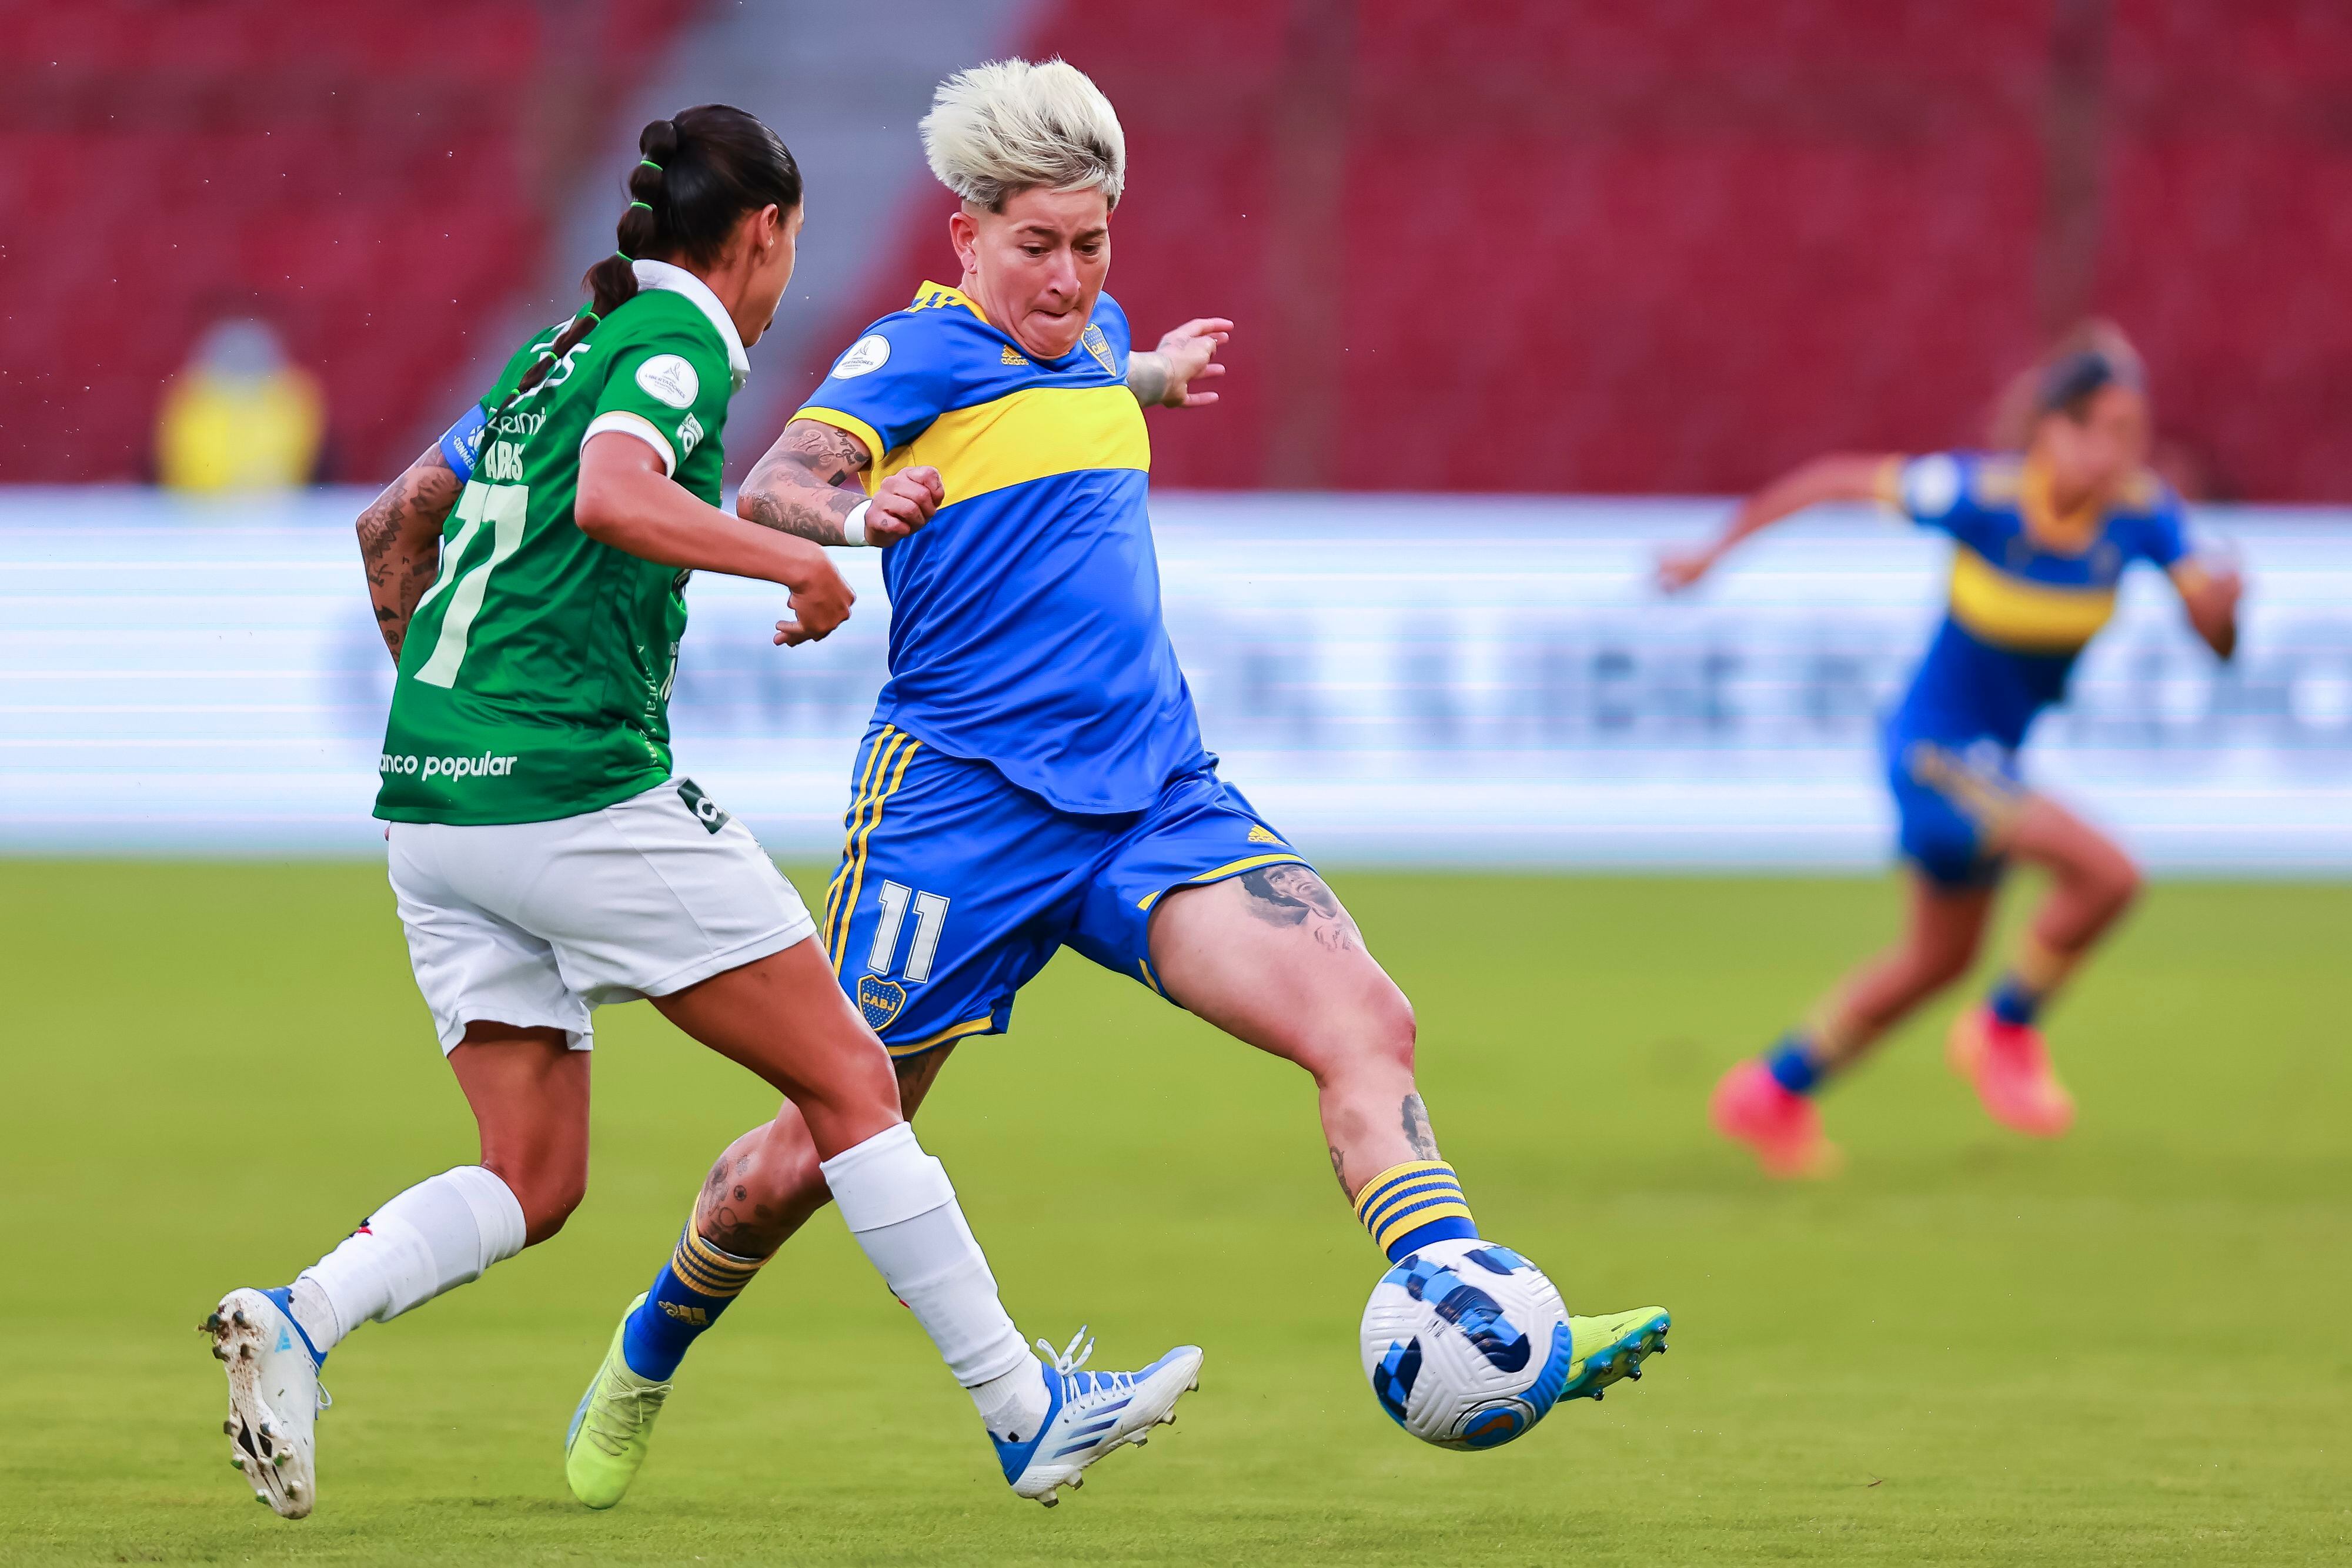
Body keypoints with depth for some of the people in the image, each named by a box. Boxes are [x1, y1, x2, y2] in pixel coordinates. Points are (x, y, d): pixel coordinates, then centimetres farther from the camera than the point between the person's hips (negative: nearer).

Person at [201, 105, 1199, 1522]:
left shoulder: (557, 352, 21)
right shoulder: (679, 340, -5)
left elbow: (394, 524, 29)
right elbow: (613, 497, -25)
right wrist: (802, 560, -17)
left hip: (436, 808, 9)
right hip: (581, 787, -8)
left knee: (532, 1181, 6)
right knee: (849, 1082, 1)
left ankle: (296, 1322, -17)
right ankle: (1028, 1414, 4)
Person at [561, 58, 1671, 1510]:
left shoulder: (1092, 344, 16)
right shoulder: (922, 352, -6)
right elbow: (773, 487, -24)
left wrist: (1156, 377, 40)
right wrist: (857, 516, -41)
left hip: (1154, 793, 6)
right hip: (963, 801, -6)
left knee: (1366, 1022, -18)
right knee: (805, 1163, 3)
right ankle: (649, 1358, 32)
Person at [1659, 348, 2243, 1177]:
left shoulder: (2141, 512, -12)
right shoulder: (1981, 494, -24)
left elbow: (2216, 638, -13)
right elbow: (1835, 478, -12)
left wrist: (2220, 601, -37)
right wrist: (1717, 550, -5)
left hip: (1994, 758, 7)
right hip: (1936, 749, -7)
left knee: (1938, 959, 23)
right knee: (2106, 872, -24)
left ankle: (1771, 1094, 40)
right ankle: (2005, 1031, 0)